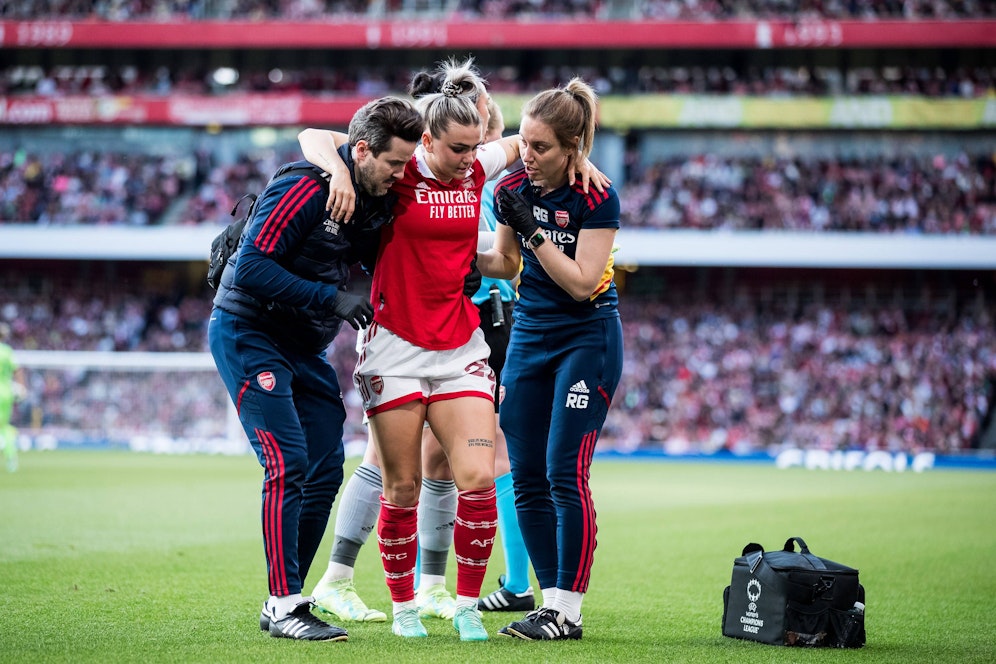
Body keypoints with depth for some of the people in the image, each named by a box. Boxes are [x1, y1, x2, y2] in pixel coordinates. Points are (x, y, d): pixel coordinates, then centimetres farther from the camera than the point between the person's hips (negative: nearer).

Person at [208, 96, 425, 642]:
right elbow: (250, 267, -25)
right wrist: (330, 298, -25)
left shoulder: (379, 201, 3)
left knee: (326, 470, 3)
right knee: (288, 466, -15)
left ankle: (288, 596, 13)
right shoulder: (305, 188, -22)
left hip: (304, 345, 8)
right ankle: (283, 607, -10)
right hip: (248, 334, -8)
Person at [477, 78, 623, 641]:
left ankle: (568, 610, -5)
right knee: (526, 476, 2)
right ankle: (552, 599, 10)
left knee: (565, 473, -11)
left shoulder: (596, 198, -17)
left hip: (588, 338, -6)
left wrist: (532, 229, -23)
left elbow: (582, 283, -20)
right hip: (530, 335, 6)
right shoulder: (513, 189, -1)